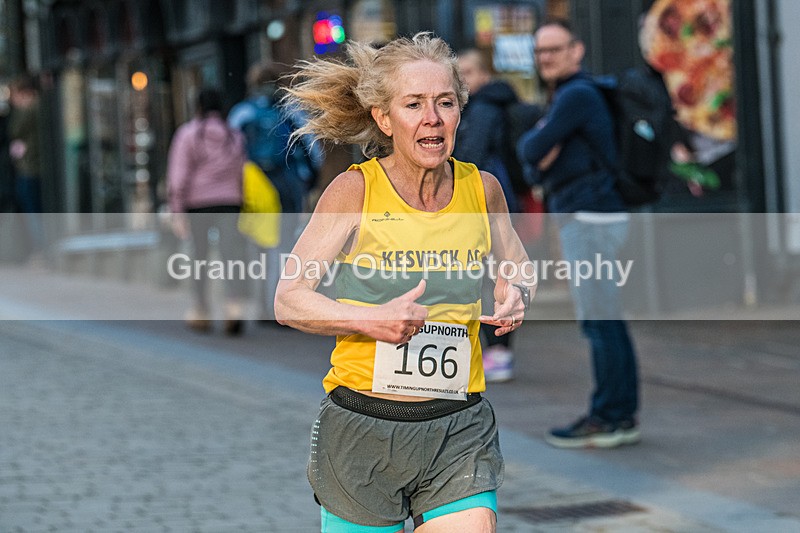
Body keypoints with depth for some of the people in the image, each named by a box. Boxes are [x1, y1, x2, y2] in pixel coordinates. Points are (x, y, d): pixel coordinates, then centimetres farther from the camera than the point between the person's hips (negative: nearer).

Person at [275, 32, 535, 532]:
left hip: (459, 433, 2)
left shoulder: (481, 188, 3)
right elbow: (288, 300, -6)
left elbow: (518, 266, 21)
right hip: (362, 429, -2)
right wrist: (371, 319, -22)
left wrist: (516, 296, -2)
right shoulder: (355, 189, -6)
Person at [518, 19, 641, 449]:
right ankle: (623, 416, 14)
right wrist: (543, 151, -6)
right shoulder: (565, 95, 20)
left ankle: (609, 418, -6)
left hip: (590, 217, -10)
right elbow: (537, 155, 17)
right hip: (586, 218, 10)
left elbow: (531, 150, -16)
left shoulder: (577, 95, -12)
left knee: (599, 322, -8)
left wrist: (534, 139, 6)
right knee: (606, 323, 10)